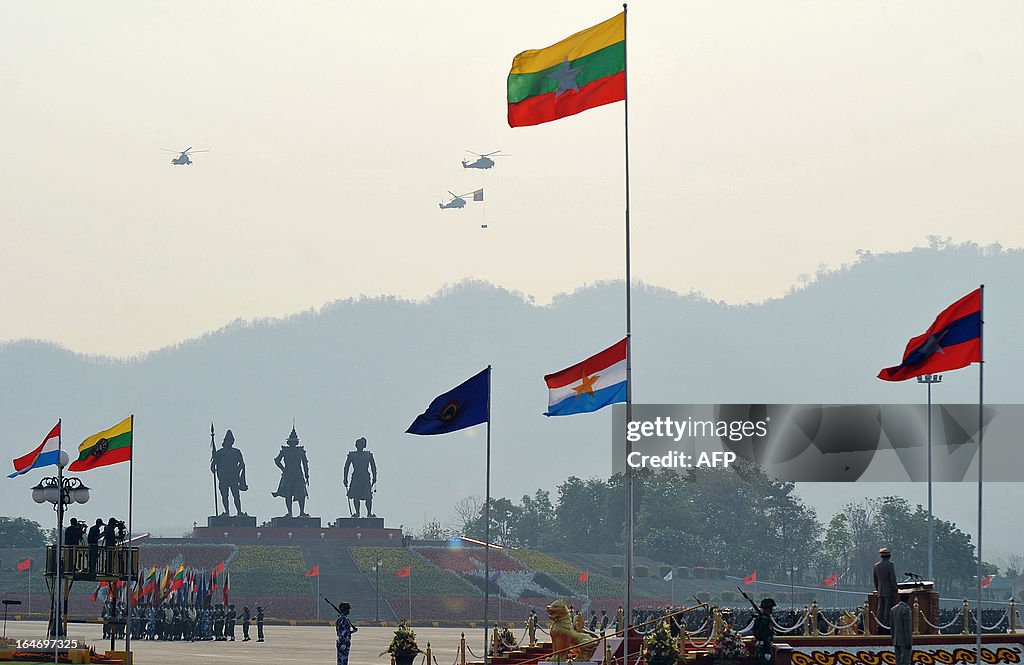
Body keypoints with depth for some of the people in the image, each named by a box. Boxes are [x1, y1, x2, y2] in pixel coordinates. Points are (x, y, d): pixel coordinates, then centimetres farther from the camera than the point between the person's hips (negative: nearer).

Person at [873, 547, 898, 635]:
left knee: (880, 610, 9)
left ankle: (880, 629, 9)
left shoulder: (876, 566, 7)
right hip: (889, 592, -6)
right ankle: (886, 629, -6)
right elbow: (893, 579, -13)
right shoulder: (890, 565, -12)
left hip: (880, 592, 6)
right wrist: (895, 590, -7)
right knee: (887, 610, -4)